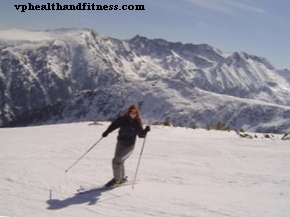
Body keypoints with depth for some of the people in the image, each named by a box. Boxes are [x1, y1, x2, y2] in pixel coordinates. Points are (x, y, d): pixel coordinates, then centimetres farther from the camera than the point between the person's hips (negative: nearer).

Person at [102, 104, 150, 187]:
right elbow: (114, 125, 3)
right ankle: (122, 178, 36)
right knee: (119, 161, 15)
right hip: (120, 143, 4)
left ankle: (116, 179, 6)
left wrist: (145, 130, -27)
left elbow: (141, 134, -8)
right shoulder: (123, 119, -3)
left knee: (116, 161, -11)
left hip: (129, 146, -4)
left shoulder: (137, 123, -8)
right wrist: (107, 132, -7)